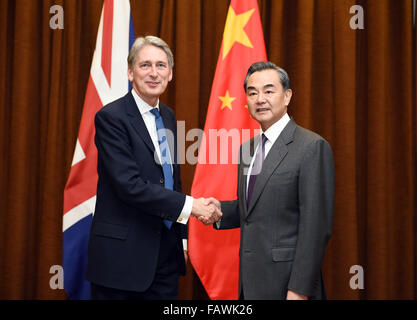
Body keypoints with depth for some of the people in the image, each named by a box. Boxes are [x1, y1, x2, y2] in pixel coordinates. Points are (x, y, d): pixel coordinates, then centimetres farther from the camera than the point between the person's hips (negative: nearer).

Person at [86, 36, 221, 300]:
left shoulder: (168, 116, 11)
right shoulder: (111, 117, -12)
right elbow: (129, 184, -21)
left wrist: (182, 237, 15)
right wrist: (189, 206, -20)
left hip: (166, 252, 7)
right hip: (122, 254, -6)